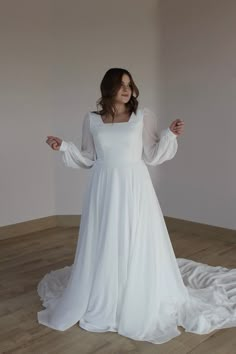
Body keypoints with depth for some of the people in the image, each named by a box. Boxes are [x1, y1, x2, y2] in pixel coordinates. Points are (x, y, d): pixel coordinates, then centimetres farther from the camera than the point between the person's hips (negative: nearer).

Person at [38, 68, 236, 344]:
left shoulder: (143, 116, 1)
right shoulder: (92, 119, 5)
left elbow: (151, 156, 1)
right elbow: (88, 159, 10)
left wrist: (170, 135, -11)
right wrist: (63, 147, 0)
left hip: (135, 189, -1)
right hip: (104, 190, 2)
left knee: (136, 246, 3)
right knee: (102, 246, 8)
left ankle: (138, 304, 21)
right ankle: (100, 303, 26)